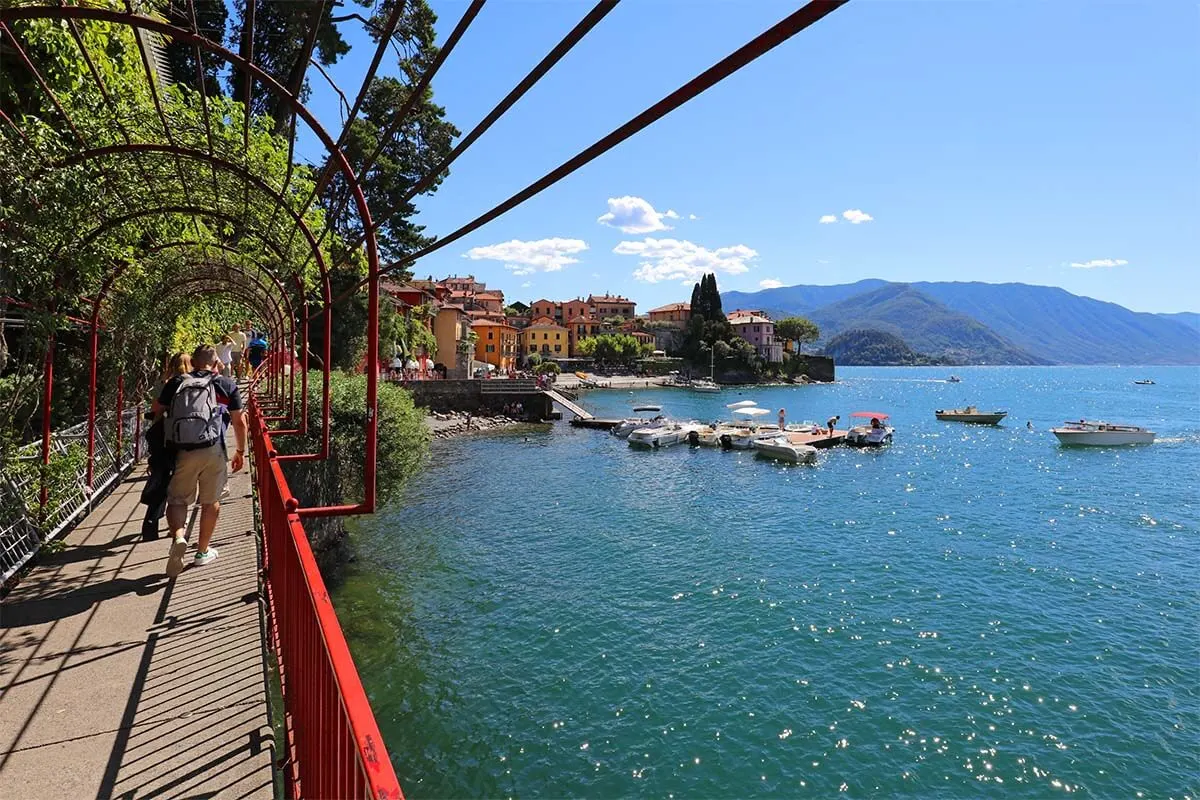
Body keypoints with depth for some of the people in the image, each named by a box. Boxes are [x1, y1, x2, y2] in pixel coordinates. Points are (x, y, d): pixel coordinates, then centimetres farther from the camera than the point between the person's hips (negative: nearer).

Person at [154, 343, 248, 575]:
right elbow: (239, 421, 11)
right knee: (211, 502, 14)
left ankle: (178, 538, -15)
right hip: (212, 451, -1)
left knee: (177, 500, 12)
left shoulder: (176, 383, 11)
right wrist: (241, 451, 20)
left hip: (181, 451, 1)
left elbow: (156, 411, 13)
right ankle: (203, 551, 23)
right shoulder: (226, 384, 8)